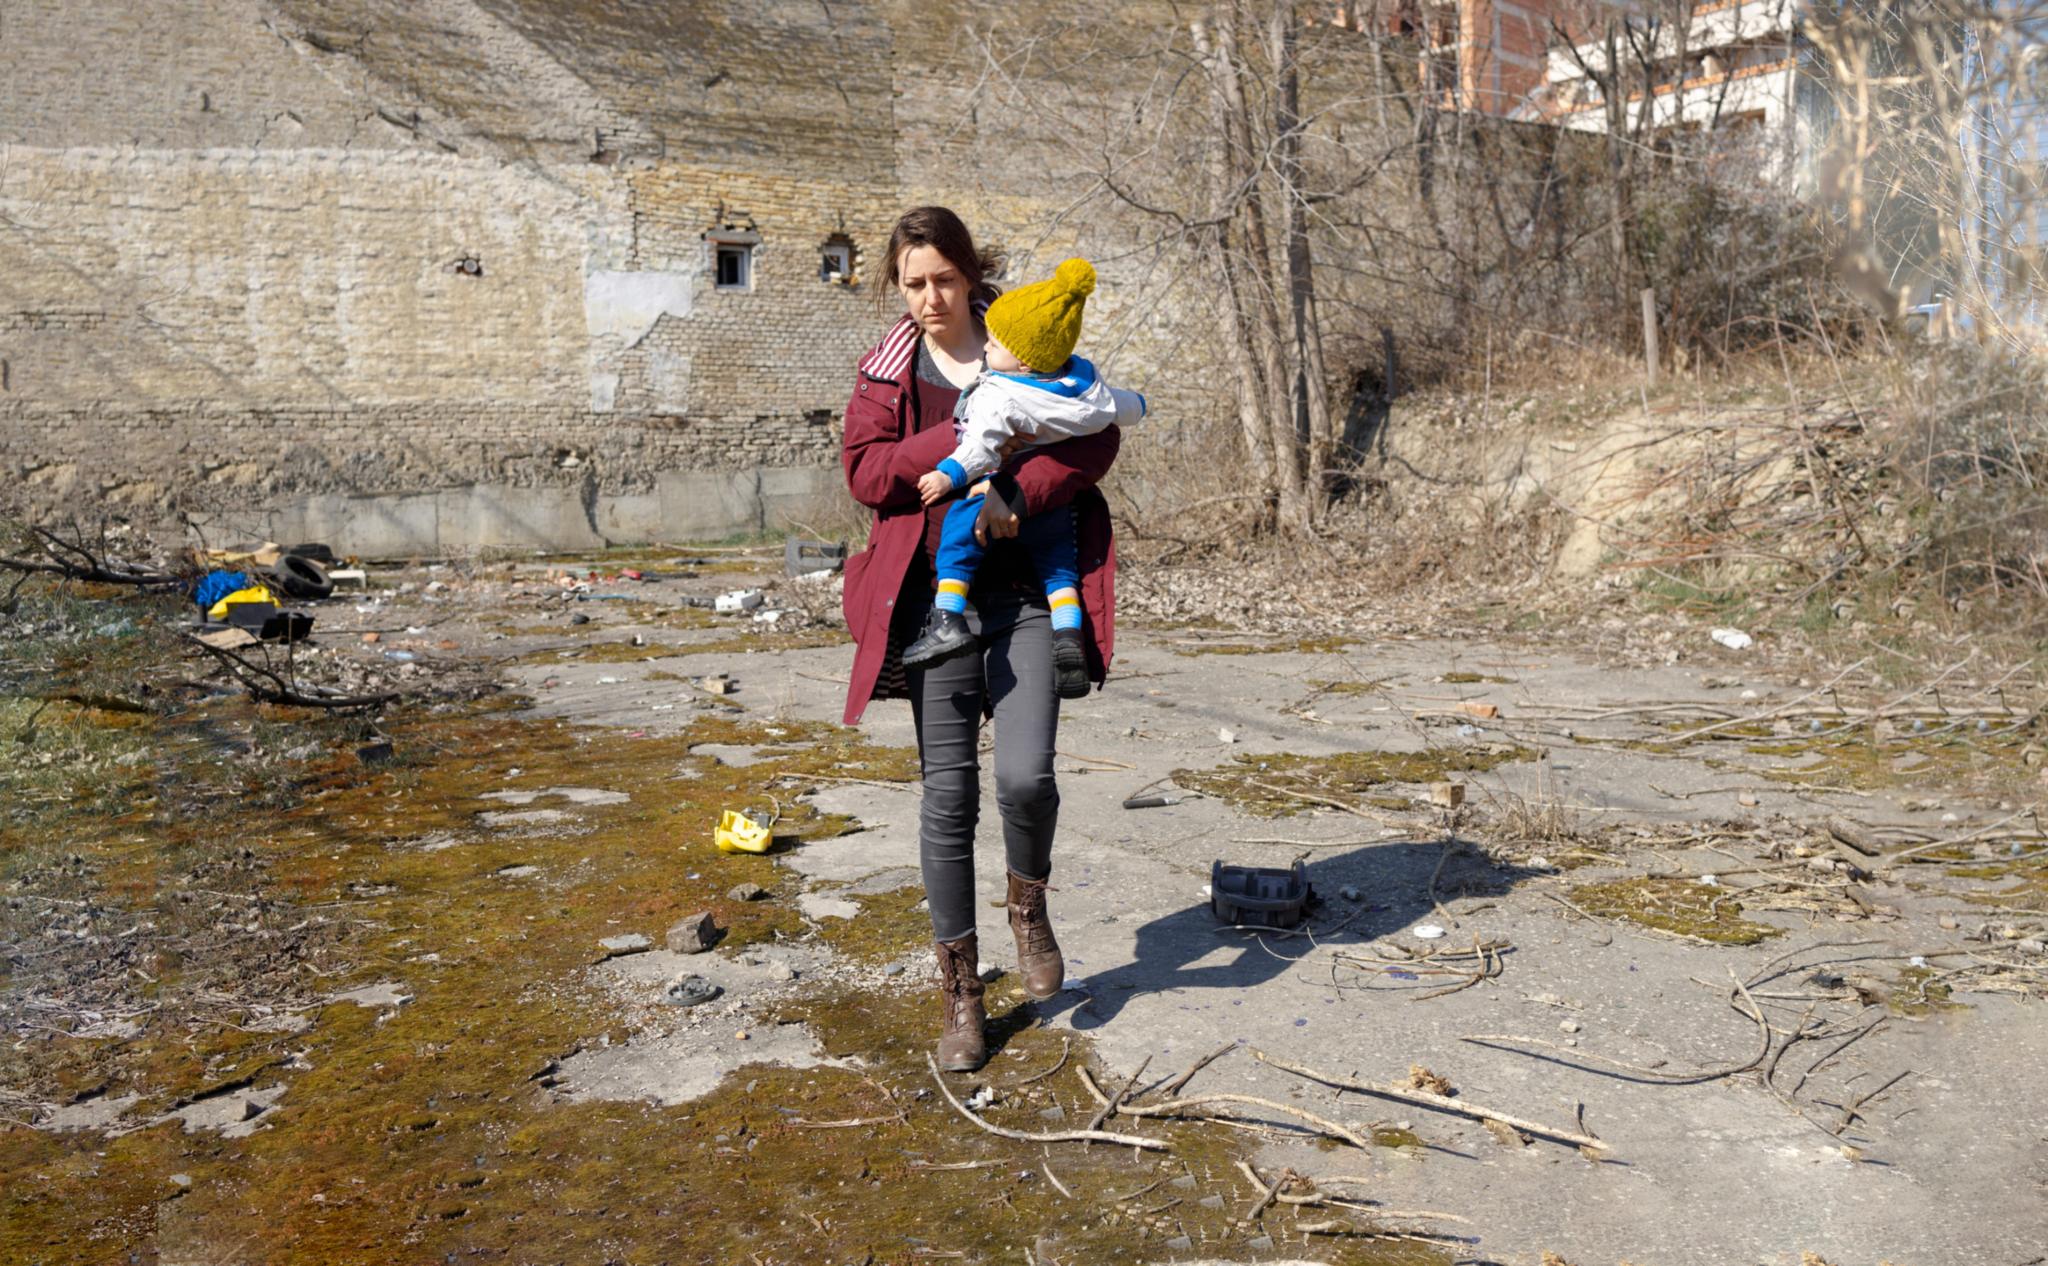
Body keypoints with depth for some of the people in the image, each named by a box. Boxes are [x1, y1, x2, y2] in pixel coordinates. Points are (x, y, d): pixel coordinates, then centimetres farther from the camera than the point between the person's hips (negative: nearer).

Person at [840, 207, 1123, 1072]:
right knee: (947, 794, 2)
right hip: (938, 597, 1)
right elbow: (865, 472, -4)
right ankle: (960, 991, 15)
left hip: (1027, 593, -1)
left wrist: (1018, 495, -17)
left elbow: (1098, 434, -3)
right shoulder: (887, 369, 9)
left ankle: (1029, 905, 19)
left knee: (1025, 776, -15)